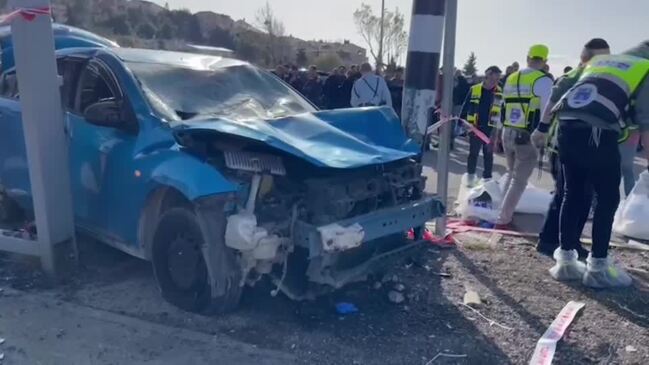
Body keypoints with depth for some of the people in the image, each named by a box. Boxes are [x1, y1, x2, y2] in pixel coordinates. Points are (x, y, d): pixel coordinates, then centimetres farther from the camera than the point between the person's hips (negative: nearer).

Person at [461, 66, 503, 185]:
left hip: (491, 129, 1)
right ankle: (471, 175, 24)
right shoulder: (474, 90, -3)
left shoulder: (500, 92, 0)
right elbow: (465, 107, 3)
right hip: (475, 127, 0)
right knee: (473, 153, 8)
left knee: (488, 154, 8)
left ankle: (487, 178, 18)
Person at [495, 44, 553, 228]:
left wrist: (498, 134, 23)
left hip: (508, 133, 6)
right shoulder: (543, 80, -9)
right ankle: (503, 219, 1)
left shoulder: (511, 78, 11)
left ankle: (506, 212, 26)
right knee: (519, 180, 2)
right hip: (527, 136, -6)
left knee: (512, 175, 22)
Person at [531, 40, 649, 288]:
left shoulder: (599, 61, 31)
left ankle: (565, 261, 20)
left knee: (573, 194, 14)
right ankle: (597, 267, 11)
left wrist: (543, 127, 32)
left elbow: (559, 93, 27)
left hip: (567, 127, 6)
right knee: (607, 198, 8)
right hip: (597, 133, -5)